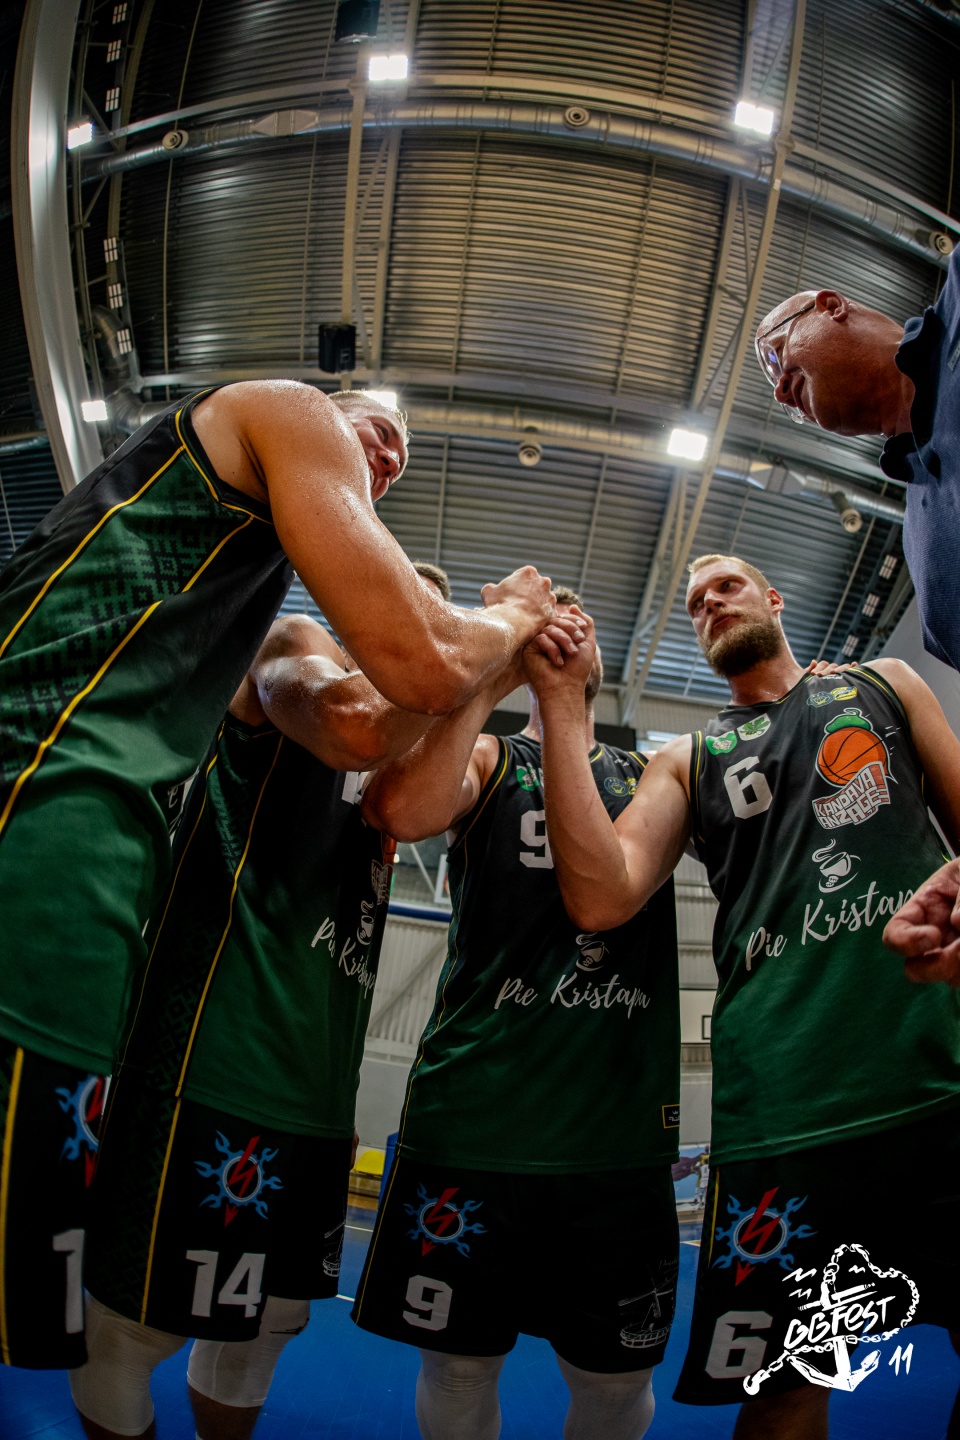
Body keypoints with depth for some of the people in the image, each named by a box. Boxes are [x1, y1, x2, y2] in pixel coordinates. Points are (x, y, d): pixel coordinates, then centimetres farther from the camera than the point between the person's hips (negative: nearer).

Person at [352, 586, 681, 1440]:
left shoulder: (657, 776, 15)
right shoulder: (488, 759, 5)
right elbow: (402, 809, -17)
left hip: (623, 1125, 2)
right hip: (475, 1115, -2)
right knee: (458, 1364, 12)